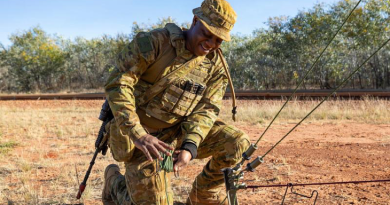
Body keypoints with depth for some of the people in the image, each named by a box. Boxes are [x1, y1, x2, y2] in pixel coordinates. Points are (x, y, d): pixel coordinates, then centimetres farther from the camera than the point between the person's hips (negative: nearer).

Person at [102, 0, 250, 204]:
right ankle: (115, 181, 25)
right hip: (145, 136, -4)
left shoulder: (216, 64, -2)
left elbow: (206, 110, -6)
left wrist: (190, 146, -26)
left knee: (237, 144, -13)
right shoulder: (155, 42, -18)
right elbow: (117, 83, -22)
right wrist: (138, 135, -33)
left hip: (178, 132, 5)